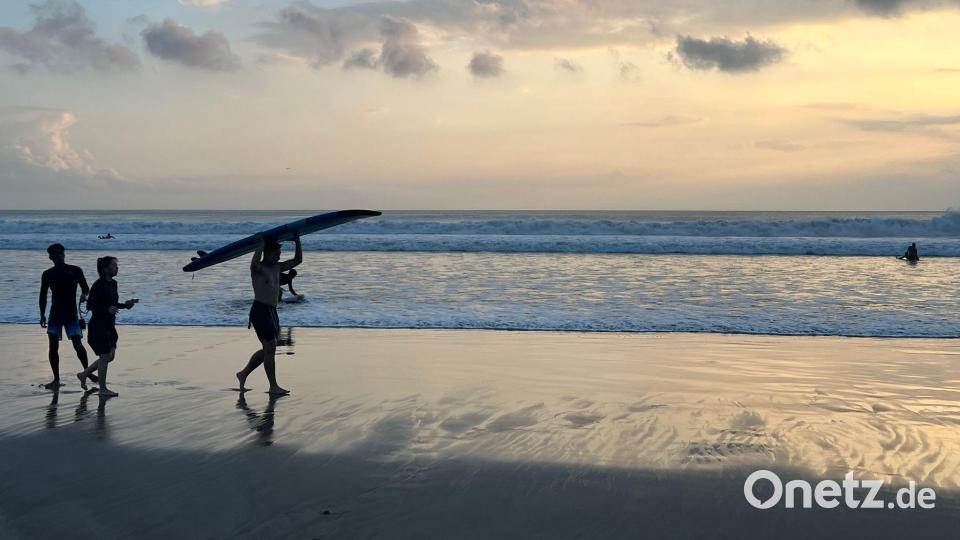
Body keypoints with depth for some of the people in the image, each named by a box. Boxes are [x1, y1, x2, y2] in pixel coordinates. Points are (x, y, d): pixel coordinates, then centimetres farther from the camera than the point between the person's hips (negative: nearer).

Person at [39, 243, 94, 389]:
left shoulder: (75, 271, 0)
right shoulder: (48, 274, 5)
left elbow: (85, 288, 6)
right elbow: (43, 296, 11)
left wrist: (84, 295, -16)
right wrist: (42, 315, 6)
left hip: (71, 314, -2)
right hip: (55, 314, 2)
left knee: (78, 344, -7)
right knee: (53, 347, -5)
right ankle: (56, 379, 3)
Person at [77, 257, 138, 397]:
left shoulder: (113, 284, 8)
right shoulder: (98, 285, -17)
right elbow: (90, 305, -19)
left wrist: (126, 304, 4)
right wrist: (107, 309, -30)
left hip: (109, 325, 9)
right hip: (98, 326, -9)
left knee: (110, 356, 12)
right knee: (105, 356, -3)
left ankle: (84, 374, 28)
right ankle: (103, 389, 8)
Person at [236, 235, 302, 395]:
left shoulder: (277, 268, 15)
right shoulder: (258, 268, -8)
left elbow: (297, 260, 18)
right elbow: (255, 262, -34)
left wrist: (297, 242, 7)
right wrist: (261, 244, -22)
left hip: (272, 311, 9)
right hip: (260, 310, -9)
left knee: (268, 349, 14)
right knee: (270, 347, -9)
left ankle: (244, 373, 28)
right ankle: (273, 386, -5)